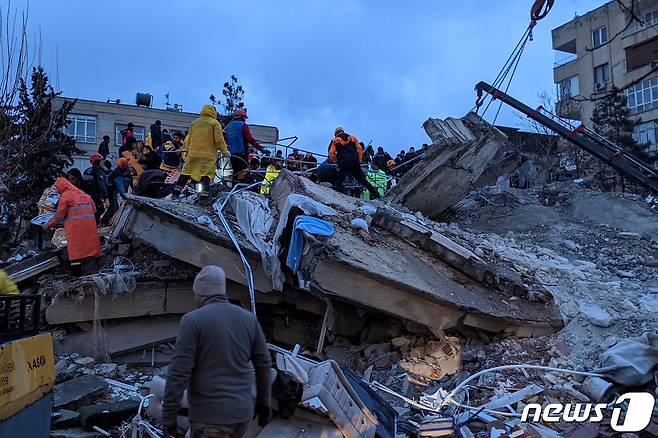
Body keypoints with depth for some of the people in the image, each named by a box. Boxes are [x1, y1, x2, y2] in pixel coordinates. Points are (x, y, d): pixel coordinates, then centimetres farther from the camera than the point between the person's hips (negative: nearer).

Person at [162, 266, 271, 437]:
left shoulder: (192, 320, -12)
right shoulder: (248, 318, 4)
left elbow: (178, 373, -15)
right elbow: (263, 364, 9)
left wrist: (169, 416, -8)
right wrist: (264, 402, 19)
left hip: (210, 416, -6)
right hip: (242, 412, 6)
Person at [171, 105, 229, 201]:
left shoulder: (194, 123, 17)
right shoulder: (215, 123, 1)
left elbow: (188, 139, 22)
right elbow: (219, 140, -6)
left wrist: (187, 150, 37)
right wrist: (224, 151, 5)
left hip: (193, 154, 5)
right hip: (208, 155, -5)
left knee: (185, 174, 11)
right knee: (206, 176, -9)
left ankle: (175, 194, 13)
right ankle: (203, 198, -19)